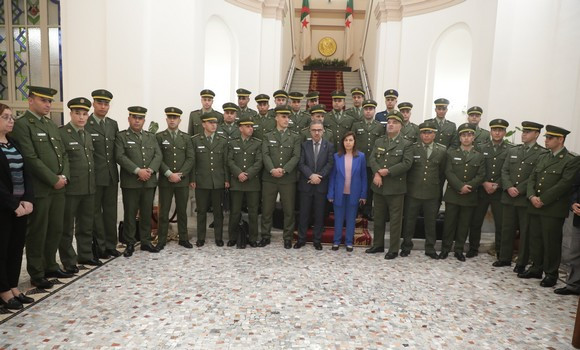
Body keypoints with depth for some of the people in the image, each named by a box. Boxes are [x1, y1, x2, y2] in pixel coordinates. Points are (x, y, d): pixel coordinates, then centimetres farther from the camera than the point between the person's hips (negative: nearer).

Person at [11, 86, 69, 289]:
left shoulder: (52, 124, 16)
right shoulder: (22, 124, -8)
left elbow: (63, 154, 14)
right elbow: (31, 158, -16)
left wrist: (63, 176, -1)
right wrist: (54, 180, -14)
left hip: (58, 187, 7)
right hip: (39, 189, -7)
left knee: (56, 230, 13)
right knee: (37, 233, 3)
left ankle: (50, 266, 27)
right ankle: (36, 274, 15)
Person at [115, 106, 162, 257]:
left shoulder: (151, 137, 15)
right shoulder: (121, 136, 3)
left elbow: (158, 155, 4)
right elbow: (120, 156, -10)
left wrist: (150, 170, -12)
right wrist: (138, 171, -19)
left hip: (149, 181, 4)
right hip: (130, 182, -3)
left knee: (147, 213, 10)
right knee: (130, 214, 3)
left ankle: (146, 242, 21)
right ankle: (130, 244, 14)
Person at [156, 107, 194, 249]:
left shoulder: (186, 138, 9)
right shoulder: (159, 137, 3)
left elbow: (190, 159, 1)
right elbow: (158, 158, -5)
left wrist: (180, 174, -10)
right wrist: (169, 174, -15)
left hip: (183, 180, 2)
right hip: (165, 180, -2)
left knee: (182, 211, 9)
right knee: (164, 211, 3)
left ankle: (183, 238, 18)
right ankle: (161, 240, 12)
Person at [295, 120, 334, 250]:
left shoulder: (329, 146, 4)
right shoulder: (304, 145, 5)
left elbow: (330, 164, -4)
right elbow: (301, 164, -4)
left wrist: (319, 176, -15)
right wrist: (311, 175, -17)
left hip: (321, 185, 0)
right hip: (306, 184, 0)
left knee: (319, 214, 7)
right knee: (304, 213, 6)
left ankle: (317, 240, 18)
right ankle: (301, 239, 18)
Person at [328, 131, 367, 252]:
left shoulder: (361, 156, -3)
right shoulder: (337, 156, -2)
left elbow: (363, 176, 0)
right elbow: (332, 176, 0)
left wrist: (363, 194, -2)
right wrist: (331, 193, -3)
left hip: (354, 193, 0)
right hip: (339, 193, 0)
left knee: (351, 218, 11)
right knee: (338, 218, 9)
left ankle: (349, 242, 22)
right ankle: (336, 241, 23)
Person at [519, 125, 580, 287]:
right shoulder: (543, 157, 15)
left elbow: (564, 184, -15)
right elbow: (532, 178, 11)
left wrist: (543, 199, -17)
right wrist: (532, 196, -5)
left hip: (553, 209, -6)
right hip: (535, 207, 6)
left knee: (551, 242, 2)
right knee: (535, 239, 12)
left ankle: (551, 273, 14)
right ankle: (536, 268, 25)